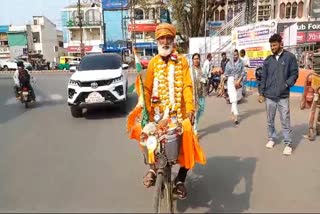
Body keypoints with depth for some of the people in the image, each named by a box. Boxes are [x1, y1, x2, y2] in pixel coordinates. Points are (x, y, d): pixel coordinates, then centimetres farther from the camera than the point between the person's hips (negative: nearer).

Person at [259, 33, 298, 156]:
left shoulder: (290, 57, -1)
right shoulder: (268, 60, 6)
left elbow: (294, 73, 0)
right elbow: (263, 77, 9)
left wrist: (286, 84, -16)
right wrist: (261, 93, 7)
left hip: (283, 96, -3)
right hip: (269, 96, 3)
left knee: (285, 121, 1)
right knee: (270, 120, 13)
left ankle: (288, 144, 12)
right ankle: (271, 138, 29)